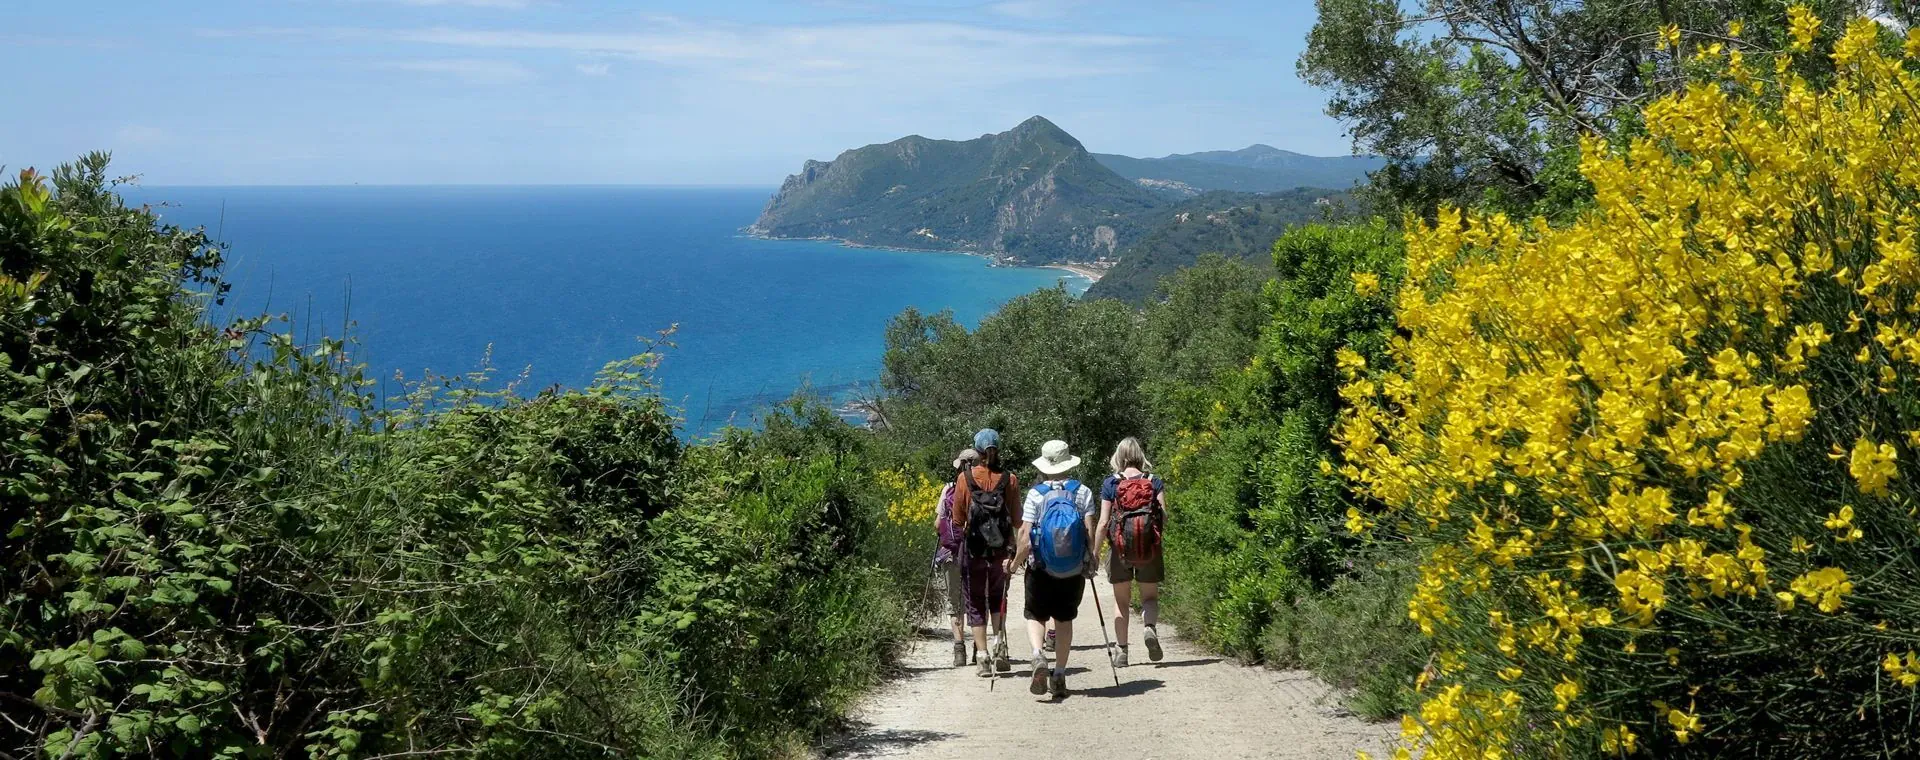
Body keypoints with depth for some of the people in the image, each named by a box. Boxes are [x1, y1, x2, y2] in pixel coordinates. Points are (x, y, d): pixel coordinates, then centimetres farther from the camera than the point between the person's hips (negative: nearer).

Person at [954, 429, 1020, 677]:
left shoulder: (965, 478, -5)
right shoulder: (1009, 479, -2)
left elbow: (957, 519, -1)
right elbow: (1016, 519, -4)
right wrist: (1012, 549, 3)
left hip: (973, 548, -1)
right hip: (1001, 548, 2)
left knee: (976, 604, 8)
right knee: (997, 599, 21)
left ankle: (983, 658, 1)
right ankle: (999, 645, 5)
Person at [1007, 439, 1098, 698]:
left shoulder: (1035, 494, -7)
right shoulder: (1083, 492, -2)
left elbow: (1026, 539, -11)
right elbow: (1089, 532, -7)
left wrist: (1015, 563, 2)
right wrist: (1091, 561, 8)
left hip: (1041, 570, -2)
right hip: (1074, 570, 2)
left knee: (1035, 615, 11)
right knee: (1064, 618, 16)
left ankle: (1038, 654, -18)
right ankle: (1059, 676, 14)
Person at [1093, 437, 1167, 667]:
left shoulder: (1110, 483, -1)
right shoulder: (1155, 482, 2)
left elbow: (1103, 522, -5)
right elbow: (1164, 516, -7)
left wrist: (1095, 552, 1)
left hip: (1121, 549, 0)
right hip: (1149, 549, 0)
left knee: (1121, 600, 12)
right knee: (1150, 596, 13)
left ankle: (1121, 650, 10)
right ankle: (1150, 628, -16)